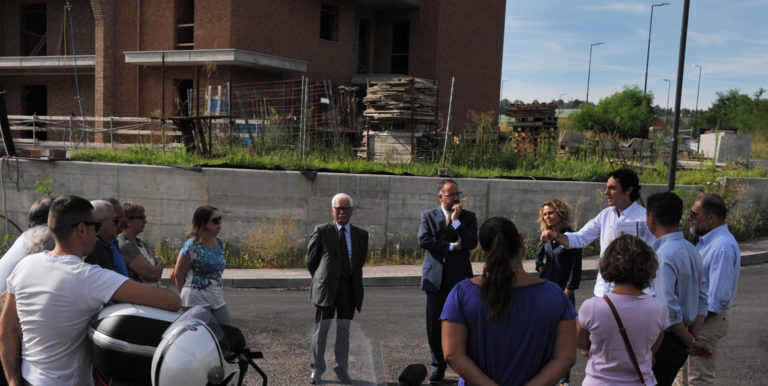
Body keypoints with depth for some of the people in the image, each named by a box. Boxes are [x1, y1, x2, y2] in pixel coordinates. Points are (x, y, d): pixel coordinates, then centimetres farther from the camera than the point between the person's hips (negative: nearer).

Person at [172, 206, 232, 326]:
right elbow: (178, 274, -5)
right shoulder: (192, 246, -12)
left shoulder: (219, 243, 10)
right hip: (197, 299, -7)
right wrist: (186, 296, 5)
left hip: (217, 298, 7)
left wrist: (221, 292, 16)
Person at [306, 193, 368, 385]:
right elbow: (311, 260, 5)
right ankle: (317, 369, 16)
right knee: (322, 328, 3)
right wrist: (320, 280, 9)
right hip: (326, 287, -2)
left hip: (349, 287, 2)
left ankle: (342, 368, 21)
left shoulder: (361, 235, 8)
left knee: (344, 329, 9)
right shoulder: (321, 231, -1)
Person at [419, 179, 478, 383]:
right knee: (434, 326, 6)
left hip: (459, 278, -1)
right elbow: (423, 240, -9)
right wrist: (451, 246, -11)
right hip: (436, 279, 1)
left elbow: (472, 243, -9)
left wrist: (456, 220, -13)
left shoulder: (468, 217, 6)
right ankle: (438, 367, 20)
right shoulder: (428, 215, 7)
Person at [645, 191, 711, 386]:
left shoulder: (663, 256, -23)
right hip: (680, 340, 9)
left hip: (663, 339, -9)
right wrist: (693, 336, 6)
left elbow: (668, 309, -25)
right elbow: (702, 299, 10)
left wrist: (690, 341, -12)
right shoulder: (691, 250, 6)